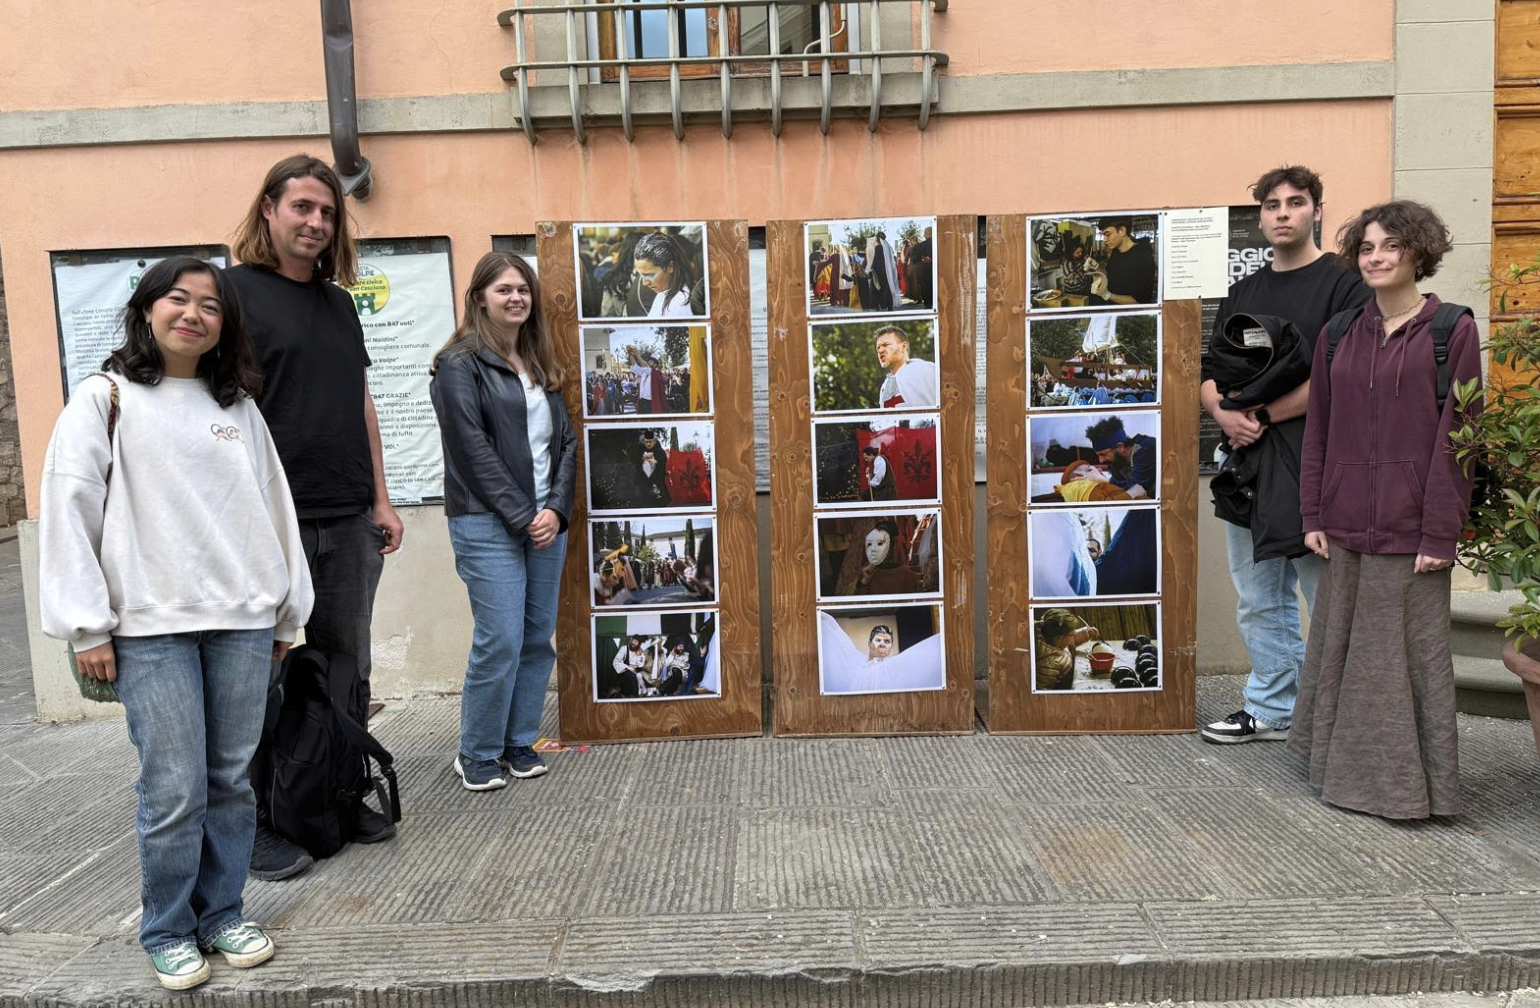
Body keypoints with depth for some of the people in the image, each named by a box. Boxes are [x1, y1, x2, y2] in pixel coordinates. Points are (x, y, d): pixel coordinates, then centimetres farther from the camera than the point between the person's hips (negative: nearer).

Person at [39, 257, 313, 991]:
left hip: (243, 621, 3)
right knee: (174, 790, 0)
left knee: (232, 780, 9)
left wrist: (287, 613, 12)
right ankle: (167, 932, 19)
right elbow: (69, 512, -2)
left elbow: (275, 510, 13)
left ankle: (222, 915, 25)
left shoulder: (238, 407, 12)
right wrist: (88, 628, -6)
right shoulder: (105, 400, 3)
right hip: (150, 627, -3)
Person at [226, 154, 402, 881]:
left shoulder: (338, 304, 16)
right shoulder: (235, 292, -3)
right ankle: (260, 825, 16)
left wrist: (380, 498, 13)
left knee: (347, 672, 12)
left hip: (348, 523, 6)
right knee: (263, 679, 4)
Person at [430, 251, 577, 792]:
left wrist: (556, 508, -3)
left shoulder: (539, 364, 16)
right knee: (500, 640, -7)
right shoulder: (460, 364, -3)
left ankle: (519, 742, 22)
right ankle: (476, 753, 10)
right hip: (488, 524, -6)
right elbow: (472, 448, -11)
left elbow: (565, 440, 12)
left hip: (547, 521, 6)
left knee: (539, 637, 7)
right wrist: (521, 516, -13)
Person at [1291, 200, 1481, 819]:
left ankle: (1409, 783, 19)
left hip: (1410, 526, -4)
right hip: (1346, 524, 5)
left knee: (1408, 651, 3)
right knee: (1340, 645, 13)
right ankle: (1347, 767, 30)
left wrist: (1440, 533, -12)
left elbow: (1456, 437, -7)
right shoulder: (1339, 335, 9)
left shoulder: (1452, 331, -3)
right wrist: (1314, 515, 5)